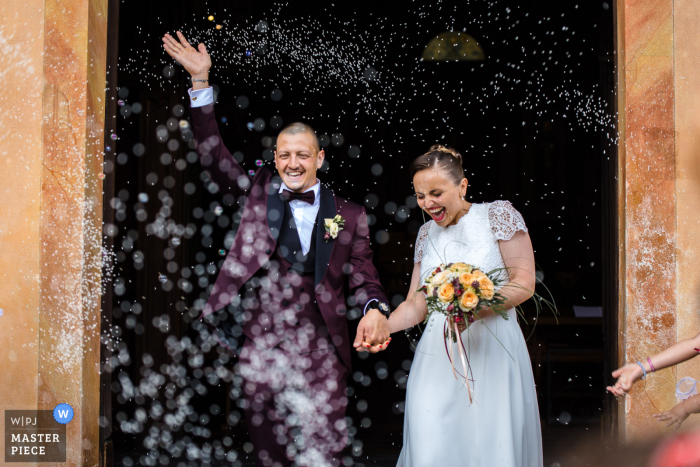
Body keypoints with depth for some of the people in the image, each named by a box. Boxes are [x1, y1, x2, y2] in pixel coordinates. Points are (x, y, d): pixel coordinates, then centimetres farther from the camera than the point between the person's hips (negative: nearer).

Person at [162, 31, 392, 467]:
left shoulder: (349, 214, 7)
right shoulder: (258, 193, 10)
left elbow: (363, 278, 5)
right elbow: (214, 155, 3)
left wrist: (376, 310, -18)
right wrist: (201, 81, -2)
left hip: (321, 357, -1)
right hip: (259, 350, 1)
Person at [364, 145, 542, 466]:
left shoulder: (498, 214, 0)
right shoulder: (426, 234, 14)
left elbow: (524, 282, -6)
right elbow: (416, 304, 13)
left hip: (492, 350, -4)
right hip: (438, 355, 4)